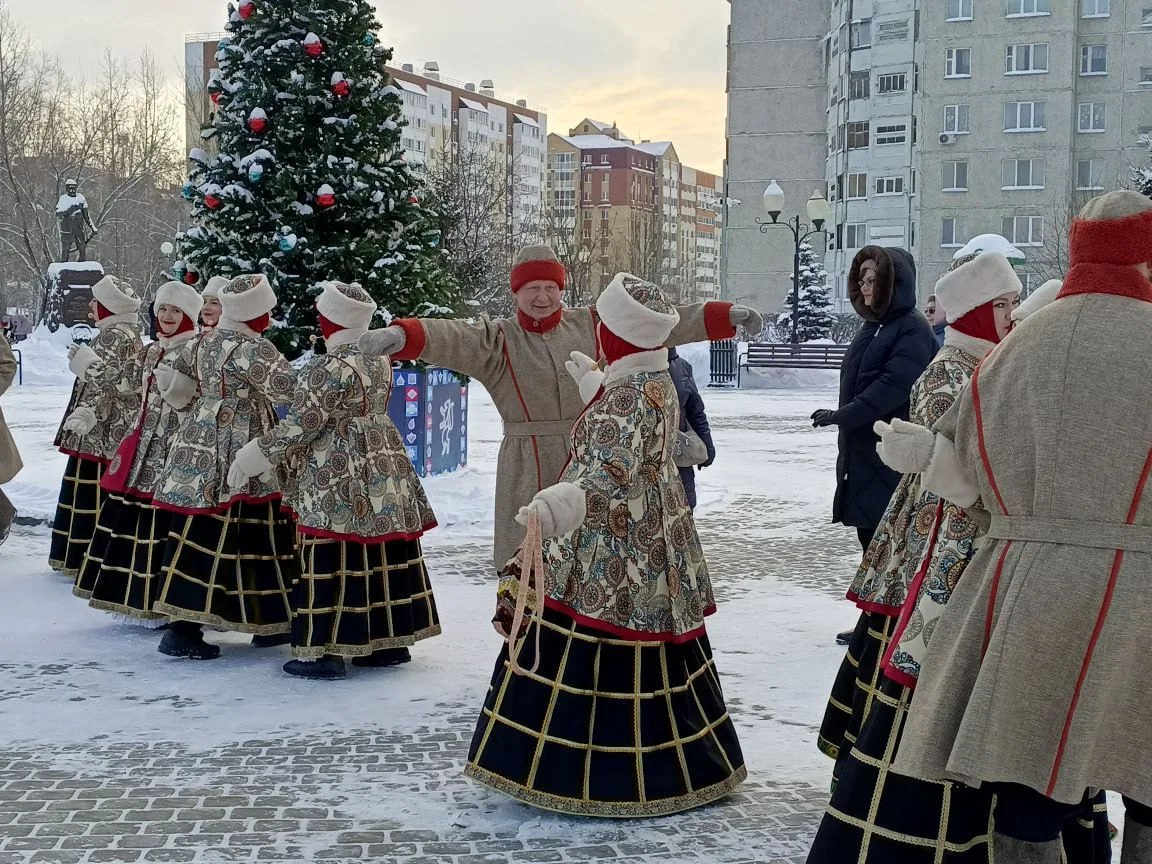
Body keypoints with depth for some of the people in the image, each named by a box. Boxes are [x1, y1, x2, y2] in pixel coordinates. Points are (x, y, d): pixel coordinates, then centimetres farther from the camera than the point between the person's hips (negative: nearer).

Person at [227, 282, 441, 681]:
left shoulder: (327, 367, -16)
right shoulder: (380, 360, 9)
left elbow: (301, 425, -15)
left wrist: (254, 456, -6)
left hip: (337, 481, -8)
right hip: (385, 473, 8)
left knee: (332, 562, -5)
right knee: (385, 557, 11)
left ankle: (323, 651, -2)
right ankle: (391, 641, 19)